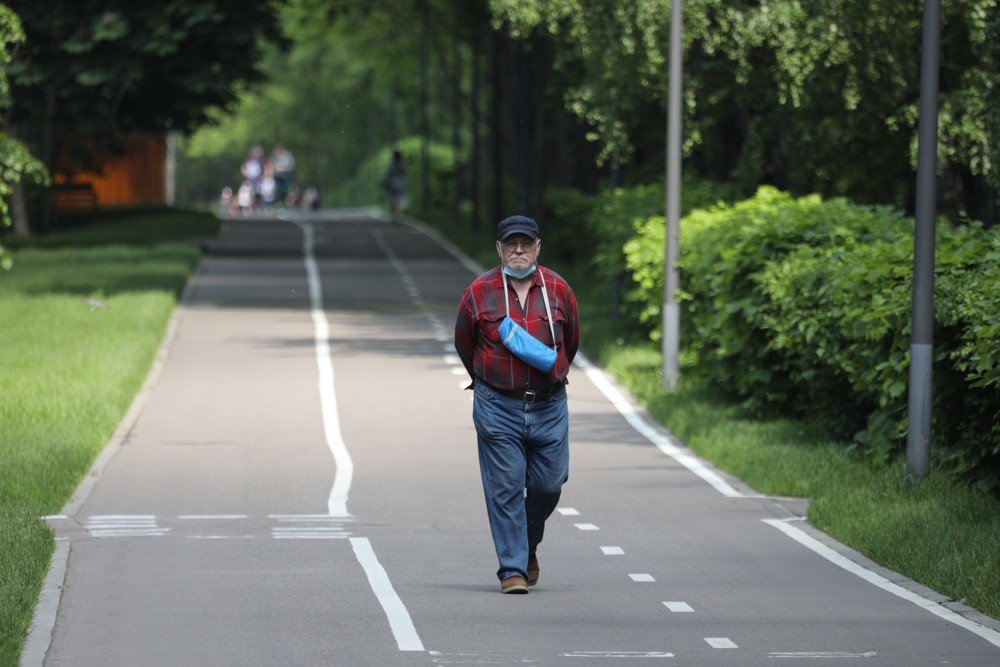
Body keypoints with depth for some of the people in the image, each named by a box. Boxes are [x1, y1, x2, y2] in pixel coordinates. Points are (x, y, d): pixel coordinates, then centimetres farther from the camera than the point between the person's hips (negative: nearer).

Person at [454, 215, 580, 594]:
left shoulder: (558, 290, 4)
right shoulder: (479, 292, -1)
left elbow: (570, 343, 19)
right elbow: (464, 345, 12)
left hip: (548, 406, 2)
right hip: (497, 407, -2)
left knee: (549, 484, 4)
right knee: (505, 489, -5)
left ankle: (529, 546, 31)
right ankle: (513, 569, -1)